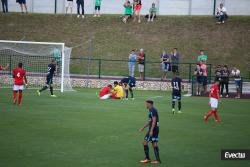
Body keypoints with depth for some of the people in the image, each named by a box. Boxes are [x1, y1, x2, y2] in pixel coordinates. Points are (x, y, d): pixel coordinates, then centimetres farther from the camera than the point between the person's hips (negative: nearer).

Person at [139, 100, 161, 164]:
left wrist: (151, 130, -24)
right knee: (154, 144, 8)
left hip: (153, 129, -10)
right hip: (156, 129, 10)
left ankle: (147, 158, -1)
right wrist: (143, 127, 30)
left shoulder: (153, 111, -13)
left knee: (145, 142, -4)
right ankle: (158, 160, 5)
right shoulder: (151, 110, 18)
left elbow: (154, 121, -20)